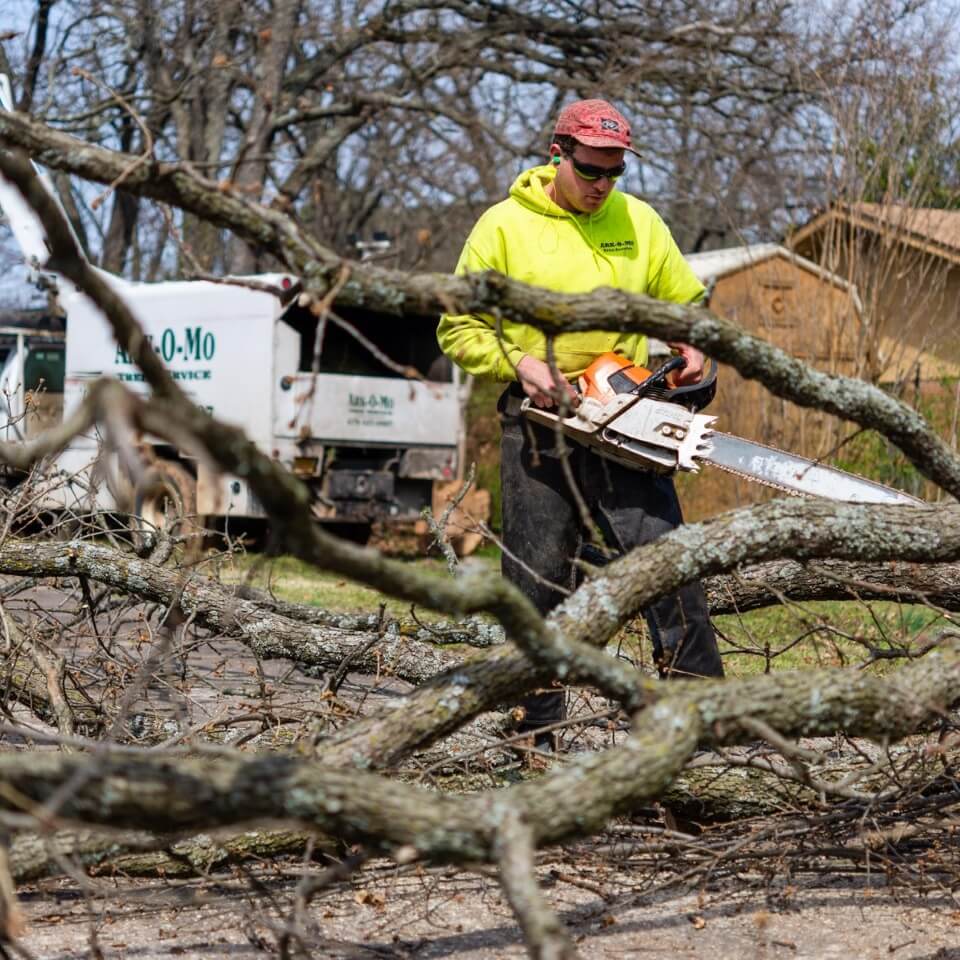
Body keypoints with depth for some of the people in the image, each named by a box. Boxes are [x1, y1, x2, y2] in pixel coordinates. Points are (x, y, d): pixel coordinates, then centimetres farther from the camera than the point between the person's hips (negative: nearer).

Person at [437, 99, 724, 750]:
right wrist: (519, 364, -14)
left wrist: (692, 348, -3)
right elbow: (459, 329, 2)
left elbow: (685, 305, 19)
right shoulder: (504, 226, 0)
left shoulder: (639, 222, 9)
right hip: (538, 432, -1)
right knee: (538, 587, 4)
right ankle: (541, 734, 13)